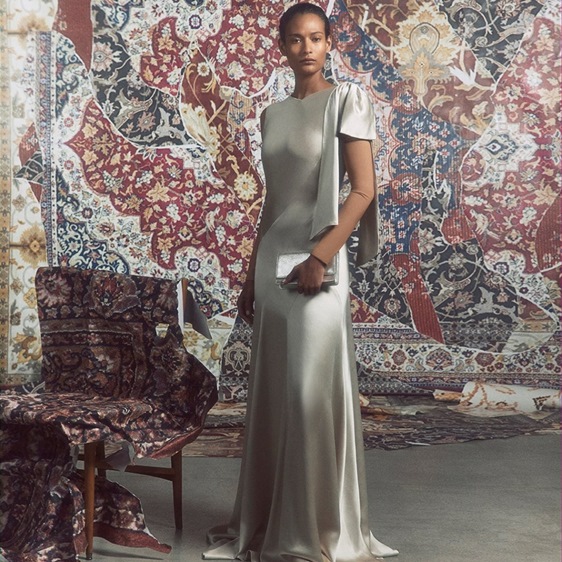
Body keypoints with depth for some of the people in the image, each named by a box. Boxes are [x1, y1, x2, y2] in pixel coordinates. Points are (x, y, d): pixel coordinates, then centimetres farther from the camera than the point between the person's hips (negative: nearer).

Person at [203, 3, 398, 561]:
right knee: (271, 392, 10)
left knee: (313, 392, -4)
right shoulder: (272, 114, 15)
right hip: (271, 259, 6)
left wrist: (320, 256, -19)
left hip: (317, 261, -6)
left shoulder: (346, 99, -3)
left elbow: (363, 190, -10)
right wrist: (251, 277, 15)